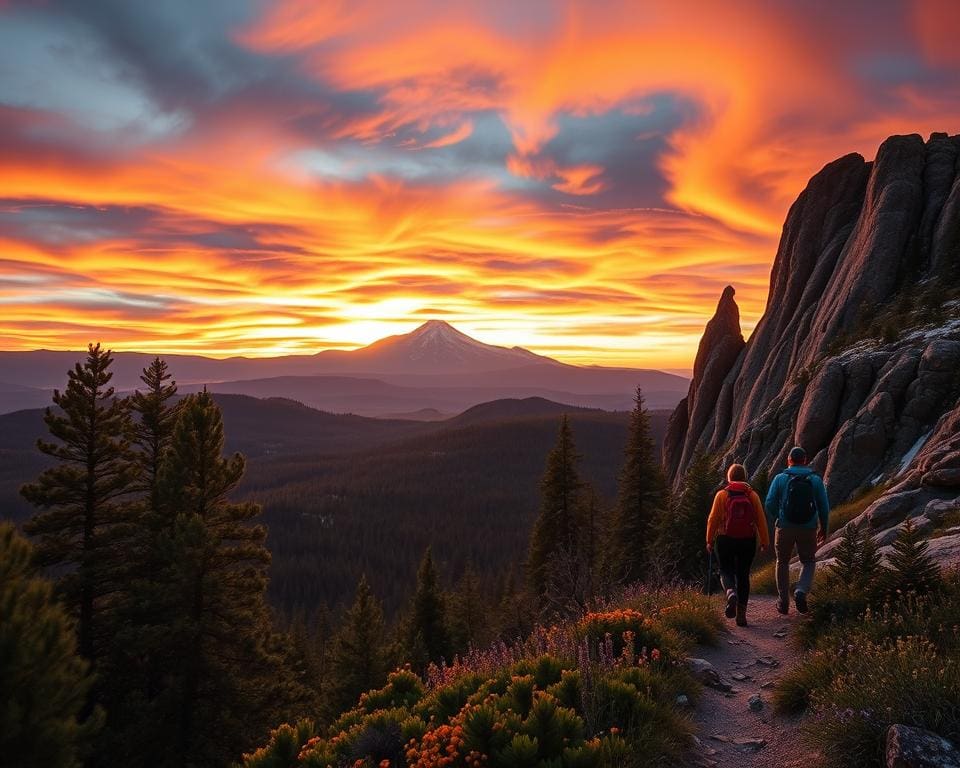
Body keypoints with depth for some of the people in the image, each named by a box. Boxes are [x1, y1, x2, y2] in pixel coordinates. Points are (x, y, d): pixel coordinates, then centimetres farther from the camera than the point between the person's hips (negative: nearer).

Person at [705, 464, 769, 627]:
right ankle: (741, 612, 11)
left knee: (726, 570, 11)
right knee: (743, 575, 12)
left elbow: (713, 519, -4)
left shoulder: (721, 495, -5)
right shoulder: (752, 495, 0)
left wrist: (710, 540, 5)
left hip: (726, 540, -2)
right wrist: (764, 541, 6)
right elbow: (761, 519, -1)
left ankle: (731, 593, -20)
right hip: (748, 541, 2)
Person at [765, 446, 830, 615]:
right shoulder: (815, 479, 0)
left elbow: (770, 504, -5)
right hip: (808, 529, 0)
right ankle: (801, 591, -6)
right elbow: (824, 506, 1)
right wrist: (824, 528, 14)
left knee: (783, 562, 16)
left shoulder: (780, 478, -3)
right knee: (808, 562, 18)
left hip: (785, 528, 0)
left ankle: (784, 602, 17)